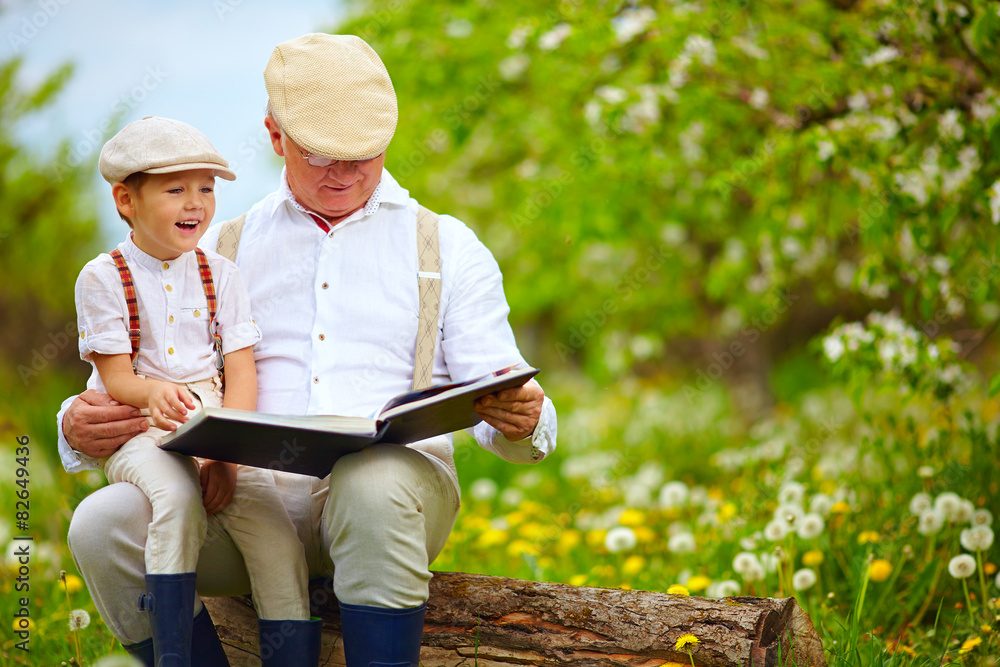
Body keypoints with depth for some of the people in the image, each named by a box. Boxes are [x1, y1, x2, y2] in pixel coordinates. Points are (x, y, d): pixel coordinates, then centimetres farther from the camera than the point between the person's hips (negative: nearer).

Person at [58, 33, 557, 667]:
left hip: (395, 474, -2)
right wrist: (81, 429, -6)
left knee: (374, 488, -39)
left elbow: (496, 399, 9)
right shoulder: (221, 249, 21)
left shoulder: (447, 247, 18)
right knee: (103, 522, -27)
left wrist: (523, 421, -17)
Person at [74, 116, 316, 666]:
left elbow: (242, 373, 4)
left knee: (272, 522, -22)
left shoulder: (220, 274, 11)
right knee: (176, 496, -35)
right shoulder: (104, 277, 3)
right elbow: (116, 377, -3)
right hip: (138, 432, -3)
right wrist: (153, 393, -28)